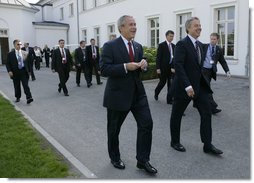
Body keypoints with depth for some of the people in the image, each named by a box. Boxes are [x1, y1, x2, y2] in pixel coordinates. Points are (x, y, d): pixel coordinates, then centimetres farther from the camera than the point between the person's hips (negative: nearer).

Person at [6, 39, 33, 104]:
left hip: (24, 71, 0)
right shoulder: (10, 54, 0)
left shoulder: (25, 53, 3)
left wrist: (29, 71, 7)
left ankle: (29, 98, -13)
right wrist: (9, 71, -14)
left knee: (26, 85, -8)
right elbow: (8, 64, 0)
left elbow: (28, 62, 9)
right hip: (15, 72, 0)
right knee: (17, 86, 12)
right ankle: (18, 97, 27)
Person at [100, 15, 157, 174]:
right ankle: (115, 158, 35)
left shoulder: (138, 46, 10)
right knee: (114, 129, 11)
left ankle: (143, 160, 15)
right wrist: (125, 67, -24)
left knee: (147, 124, -1)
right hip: (118, 94, -5)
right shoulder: (110, 46, -9)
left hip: (138, 93, 5)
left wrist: (143, 64, -7)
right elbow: (104, 69, -16)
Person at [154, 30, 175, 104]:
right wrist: (158, 68, -15)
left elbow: (174, 56, 12)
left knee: (170, 83, 2)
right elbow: (158, 57, -9)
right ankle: (156, 93, 32)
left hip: (171, 67, 5)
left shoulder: (173, 46, 10)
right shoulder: (161, 45, -5)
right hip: (163, 67, -5)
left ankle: (169, 99, 7)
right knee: (162, 82, 5)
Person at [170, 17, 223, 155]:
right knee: (177, 115, 8)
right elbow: (178, 66, -22)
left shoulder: (199, 44, 11)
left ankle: (207, 145, 13)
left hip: (200, 85, 8)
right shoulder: (182, 44, -14)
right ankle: (175, 142, 26)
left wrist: (202, 81, 11)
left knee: (207, 113, 4)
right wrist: (187, 86, -27)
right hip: (185, 86, -7)